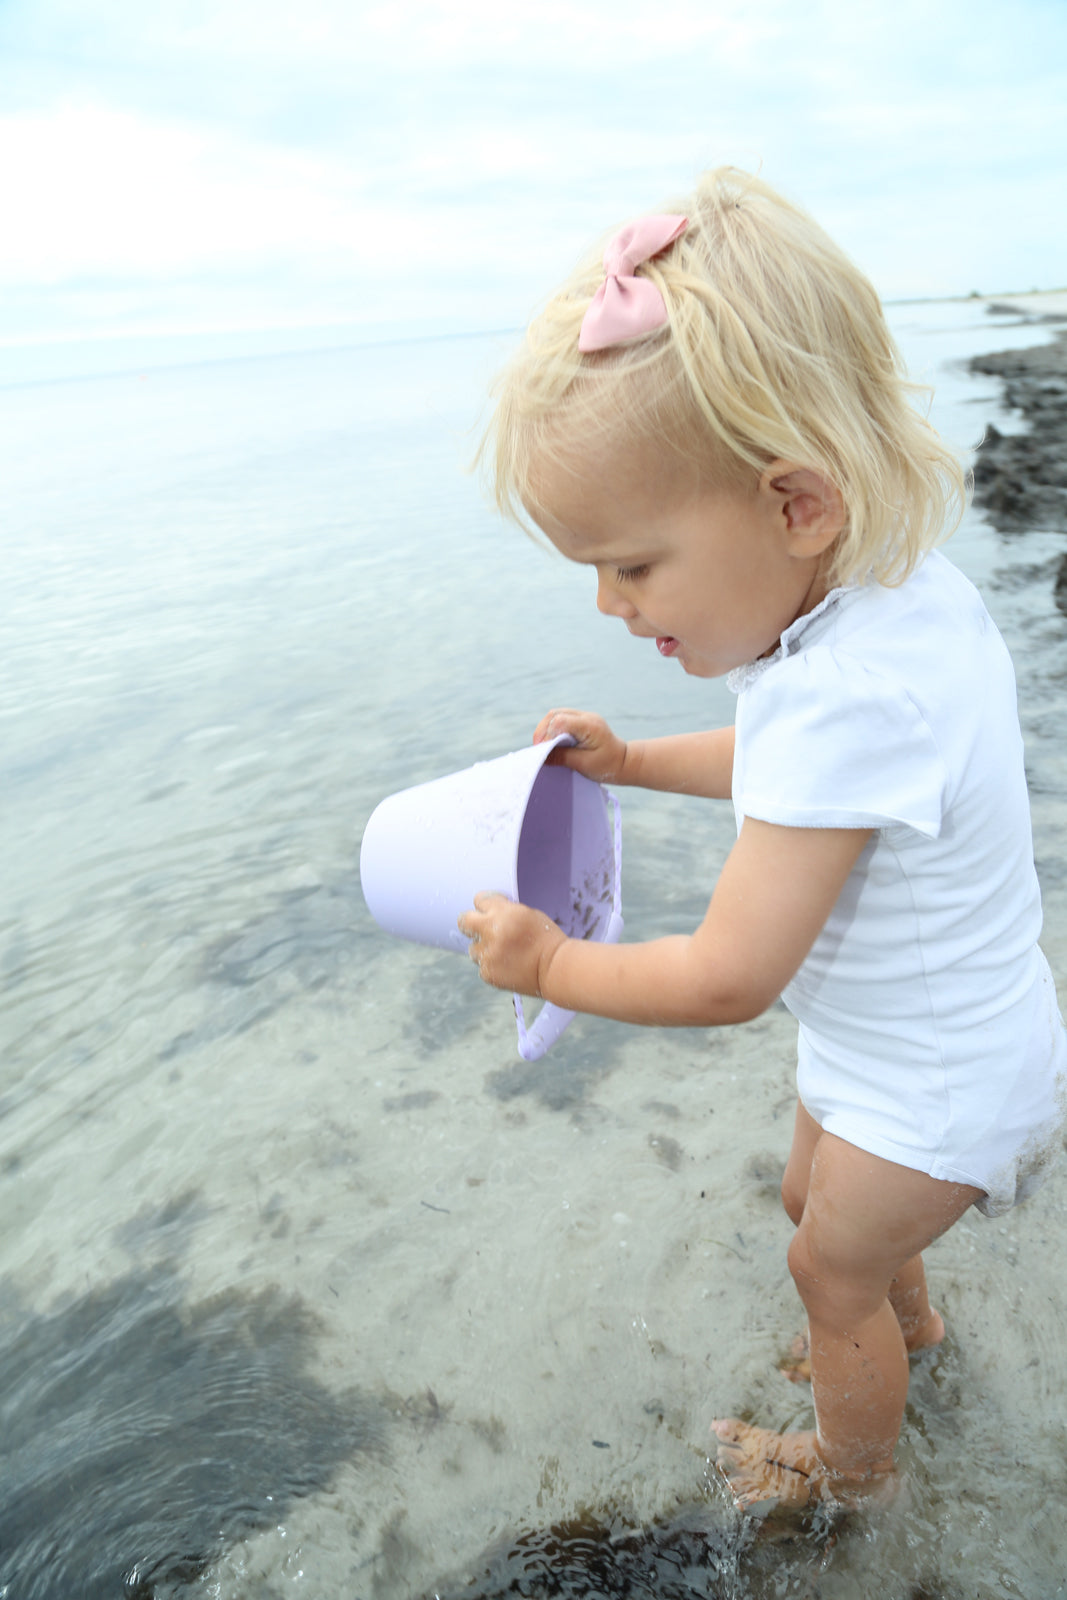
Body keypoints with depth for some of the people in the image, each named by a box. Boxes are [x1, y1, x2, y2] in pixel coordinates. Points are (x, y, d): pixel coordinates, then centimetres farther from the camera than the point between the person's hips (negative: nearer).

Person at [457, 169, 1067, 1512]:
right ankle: (909, 1324, 61)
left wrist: (547, 966, -18)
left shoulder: (845, 694, -39)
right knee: (819, 1201, 29)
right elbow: (788, 764, 10)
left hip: (935, 1095, -8)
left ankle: (850, 1465, 49)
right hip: (929, 1043, 8)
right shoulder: (898, 593, -9)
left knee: (833, 1267, 17)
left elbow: (727, 978, -33)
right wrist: (632, 763, 2)